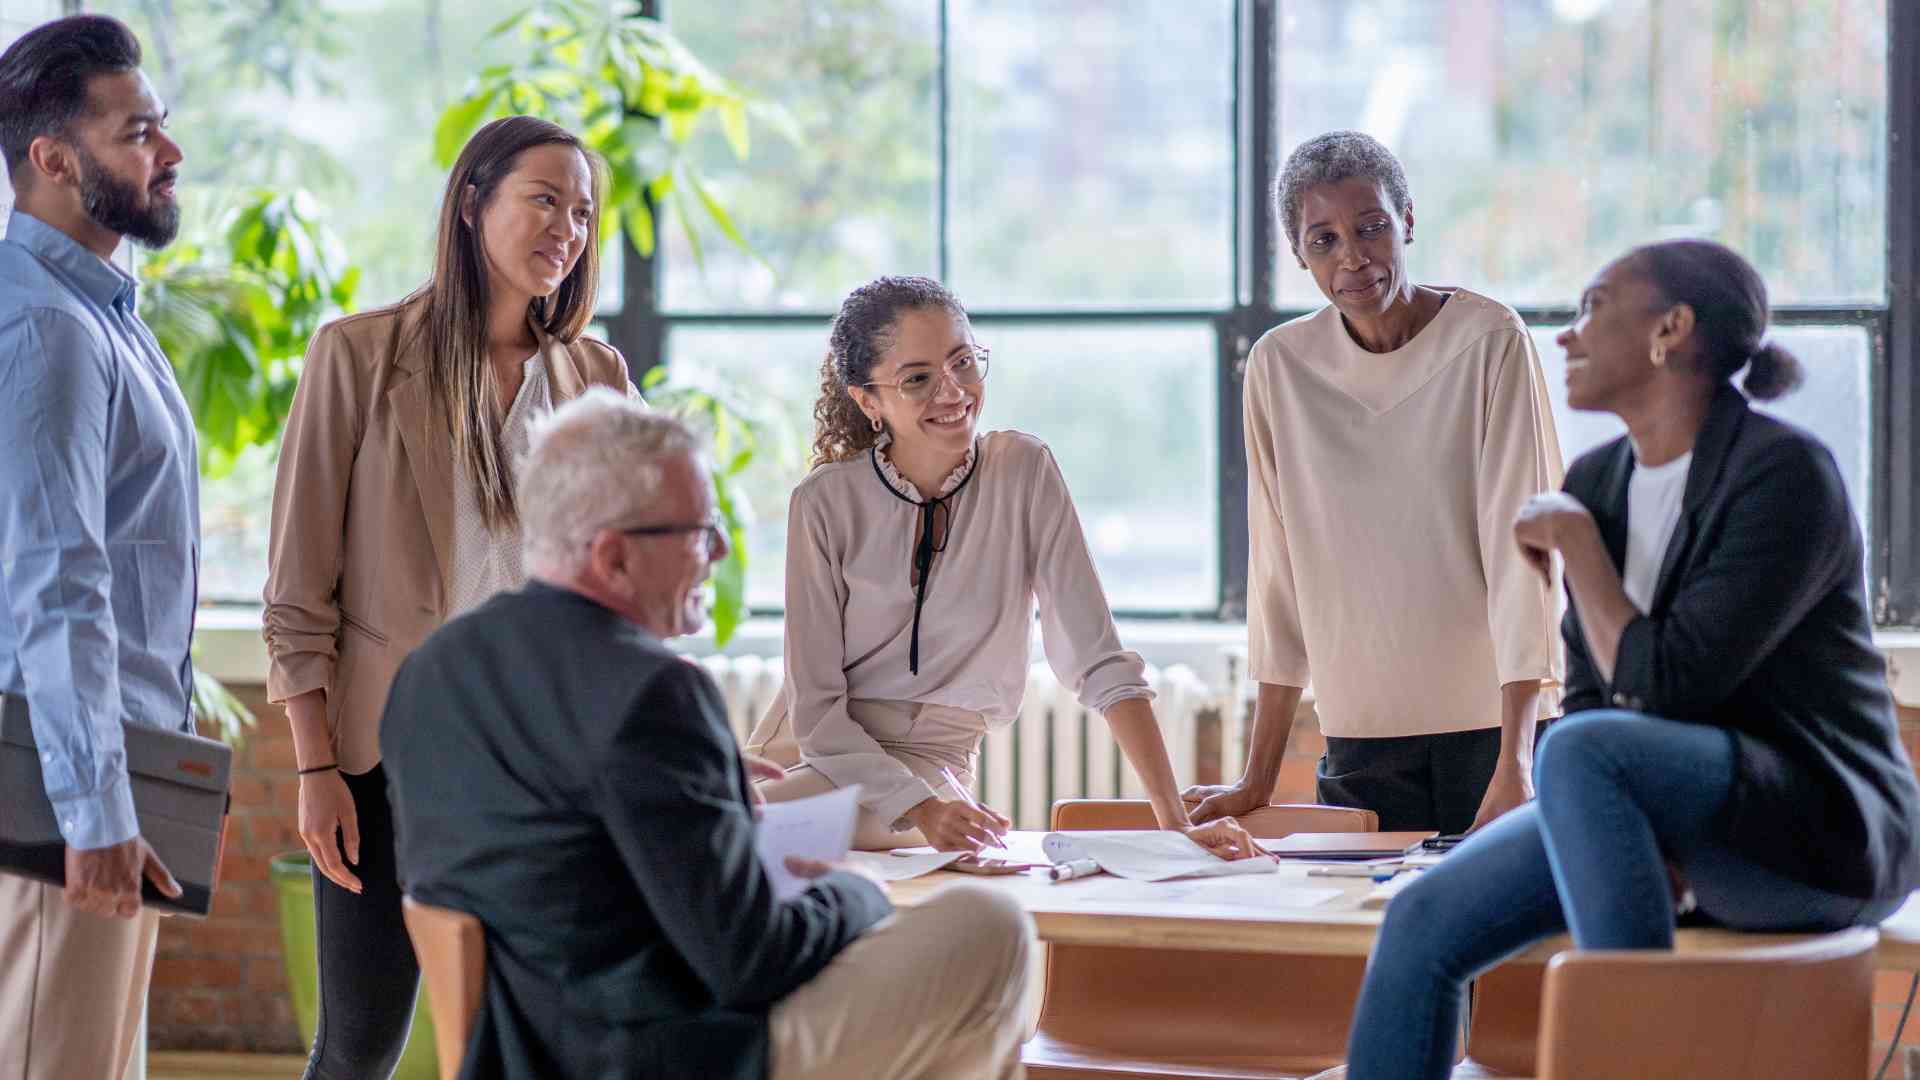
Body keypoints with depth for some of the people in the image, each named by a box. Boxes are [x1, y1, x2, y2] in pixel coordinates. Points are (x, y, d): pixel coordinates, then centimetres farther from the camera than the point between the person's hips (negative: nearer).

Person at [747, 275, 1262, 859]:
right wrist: (922, 811, -26)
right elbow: (815, 707, -10)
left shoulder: (1024, 472, -6)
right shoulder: (826, 504, -8)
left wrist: (1176, 825, -19)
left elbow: (1101, 663, -9)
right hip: (815, 757, 1)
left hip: (933, 764, -1)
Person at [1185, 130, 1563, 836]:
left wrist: (1514, 762, -21)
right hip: (1362, 732, 3)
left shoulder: (1490, 341, -8)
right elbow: (1281, 575, 5)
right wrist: (1259, 778, 4)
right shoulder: (1280, 366, 1)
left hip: (1491, 721, -3)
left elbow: (1520, 547, -13)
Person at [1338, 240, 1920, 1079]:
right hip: (1700, 845, 8)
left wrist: (1572, 537, -9)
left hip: (1827, 833, -8)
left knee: (1580, 756, -33)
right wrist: (1639, 836, -10)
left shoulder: (1785, 473, -16)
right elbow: (1591, 693, 10)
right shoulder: (1597, 483, 9)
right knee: (1423, 923, -9)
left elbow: (1661, 685, -21)